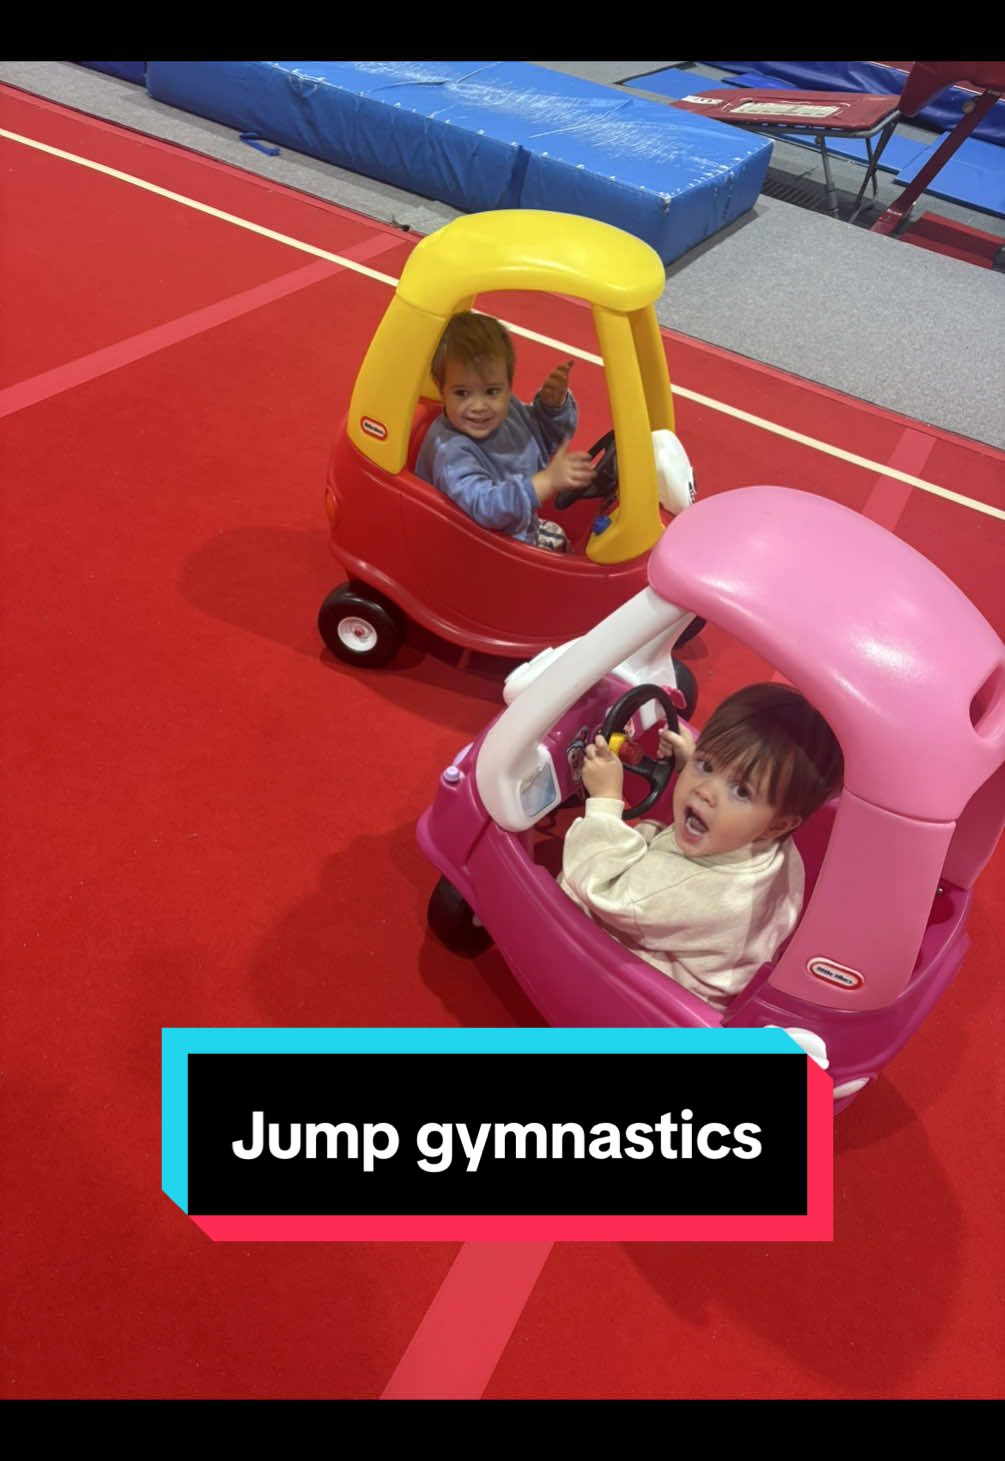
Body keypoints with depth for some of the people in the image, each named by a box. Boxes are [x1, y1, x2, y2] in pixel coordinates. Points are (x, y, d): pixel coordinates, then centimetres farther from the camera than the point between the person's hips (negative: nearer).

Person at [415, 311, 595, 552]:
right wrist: (548, 480, -48)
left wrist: (554, 403, -7)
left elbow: (546, 434, 14)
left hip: (524, 527, 8)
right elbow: (484, 506, -43)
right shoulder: (449, 451, -31)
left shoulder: (510, 410, -5)